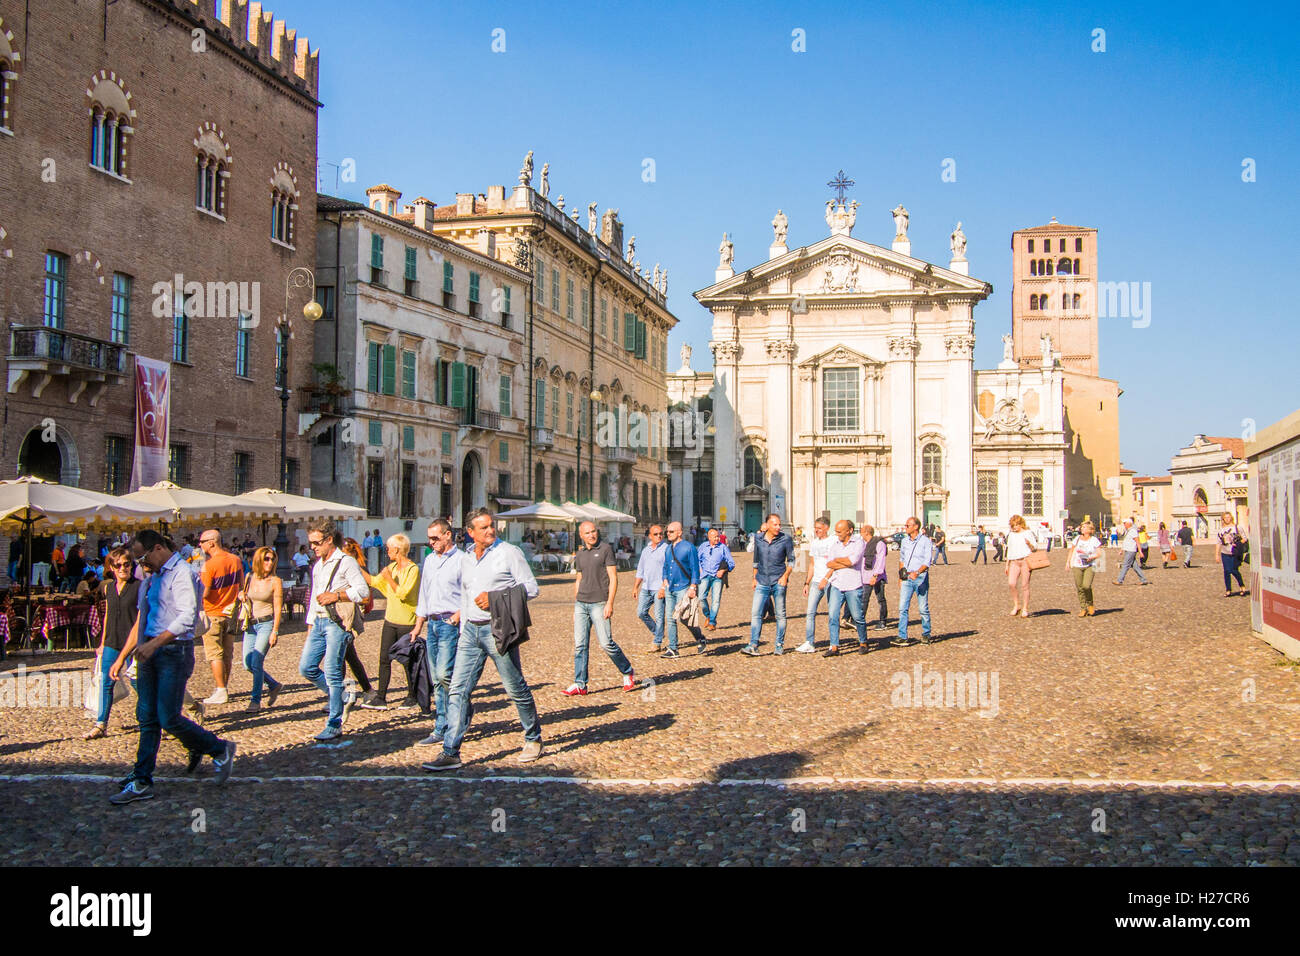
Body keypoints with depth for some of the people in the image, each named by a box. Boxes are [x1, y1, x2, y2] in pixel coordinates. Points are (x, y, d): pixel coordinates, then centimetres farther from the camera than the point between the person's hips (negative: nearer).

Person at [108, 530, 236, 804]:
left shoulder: (181, 574, -11)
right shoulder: (151, 579, 18)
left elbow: (188, 618, -22)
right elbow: (140, 622, 23)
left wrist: (154, 643, -27)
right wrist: (121, 658, 21)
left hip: (174, 651, -8)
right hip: (149, 654, 8)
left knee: (169, 718, -7)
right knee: (147, 718, 8)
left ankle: (220, 750, 13)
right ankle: (141, 782, 12)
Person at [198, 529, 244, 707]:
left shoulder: (209, 564, -18)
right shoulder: (235, 560, 3)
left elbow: (204, 593, -20)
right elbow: (241, 585, 13)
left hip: (213, 614, -6)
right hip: (230, 613, 7)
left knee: (214, 654, -3)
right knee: (227, 654, 11)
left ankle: (221, 692, -6)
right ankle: (224, 688, 18)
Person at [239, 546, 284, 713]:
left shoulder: (275, 581, -5)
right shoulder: (249, 578, 7)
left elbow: (278, 608, -7)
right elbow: (243, 594, 25)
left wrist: (275, 631, -13)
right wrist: (241, 596, 0)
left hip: (266, 624, -5)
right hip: (250, 625, 5)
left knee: (256, 662, -14)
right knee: (247, 664, 5)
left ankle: (255, 700, -2)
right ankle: (274, 685, 27)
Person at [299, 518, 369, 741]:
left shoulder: (346, 562, -6)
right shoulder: (317, 566, 19)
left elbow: (363, 591, -13)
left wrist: (336, 595, -20)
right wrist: (310, 629, 22)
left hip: (337, 622, -8)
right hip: (319, 622, 8)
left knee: (332, 673, -8)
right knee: (306, 667, 2)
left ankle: (334, 726, -3)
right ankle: (342, 699, 20)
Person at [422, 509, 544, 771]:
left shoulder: (509, 553, -3)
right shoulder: (467, 561, 15)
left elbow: (531, 587, -7)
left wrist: (495, 598, -14)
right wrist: (463, 632, 18)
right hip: (471, 631, 6)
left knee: (516, 688, 4)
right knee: (458, 689, -1)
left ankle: (533, 739, 23)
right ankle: (450, 753, 0)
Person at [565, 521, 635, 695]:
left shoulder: (606, 549, -4)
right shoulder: (580, 554, 13)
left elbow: (613, 578, -8)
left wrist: (610, 603, -15)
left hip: (599, 604, -5)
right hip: (581, 603, 6)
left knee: (607, 643, -6)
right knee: (580, 645, 2)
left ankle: (628, 673, 14)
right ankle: (580, 685, 6)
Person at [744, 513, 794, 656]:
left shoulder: (785, 539, -3)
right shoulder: (758, 538, 4)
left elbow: (791, 560, 4)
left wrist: (785, 576, -9)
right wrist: (754, 578, 16)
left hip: (778, 582, -2)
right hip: (762, 582, 2)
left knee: (780, 615, 5)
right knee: (755, 613, -6)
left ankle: (779, 645, 14)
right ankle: (753, 646, -6)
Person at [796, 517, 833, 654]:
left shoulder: (833, 541, -5)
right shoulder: (813, 543, 15)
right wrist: (807, 583, 18)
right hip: (815, 582, 6)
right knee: (810, 612, -4)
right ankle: (809, 643, -3)